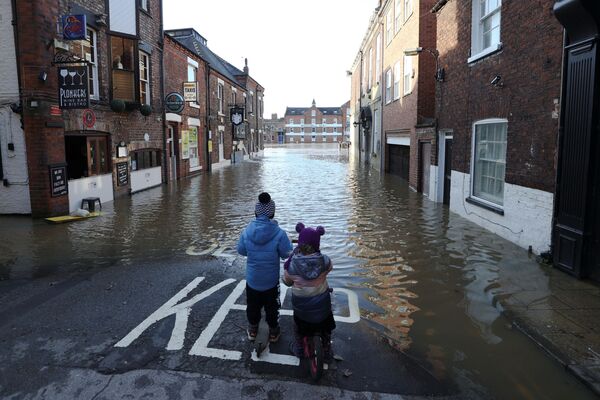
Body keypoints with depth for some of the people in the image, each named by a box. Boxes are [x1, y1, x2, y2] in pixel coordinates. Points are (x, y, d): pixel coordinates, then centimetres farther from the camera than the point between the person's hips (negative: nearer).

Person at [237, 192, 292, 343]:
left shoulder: (247, 232, -16)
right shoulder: (279, 234, -26)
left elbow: (241, 250, -1)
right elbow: (287, 254, -15)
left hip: (252, 280, 2)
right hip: (271, 281, -2)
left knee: (252, 306, 25)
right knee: (271, 307, 22)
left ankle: (252, 331, 45)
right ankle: (273, 332, 40)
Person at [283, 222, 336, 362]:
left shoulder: (292, 264, -22)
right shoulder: (325, 261, -22)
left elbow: (287, 282, -4)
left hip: (300, 303, 0)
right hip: (322, 302, 0)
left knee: (299, 324, 29)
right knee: (326, 325, 28)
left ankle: (298, 348, 49)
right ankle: (327, 351, 43)